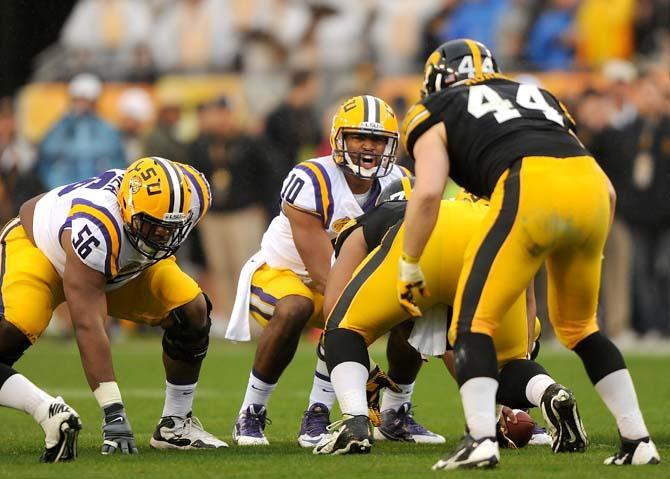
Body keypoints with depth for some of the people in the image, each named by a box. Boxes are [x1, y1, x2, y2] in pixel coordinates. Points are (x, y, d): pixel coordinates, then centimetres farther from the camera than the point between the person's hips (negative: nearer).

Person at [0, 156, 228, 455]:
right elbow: (88, 327, -46)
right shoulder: (93, 228, -45)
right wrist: (113, 414, -48)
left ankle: (175, 424, 0)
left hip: (123, 266, 6)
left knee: (193, 312, -12)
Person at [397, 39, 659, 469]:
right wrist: (588, 255, 41)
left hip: (531, 191, -5)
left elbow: (428, 194, 5)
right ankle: (638, 441, 20)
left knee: (474, 321, 5)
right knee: (578, 325, 24)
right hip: (592, 187, 5)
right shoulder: (539, 96, 37)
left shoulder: (436, 115, 24)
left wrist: (409, 267, 16)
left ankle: (482, 440, -13)